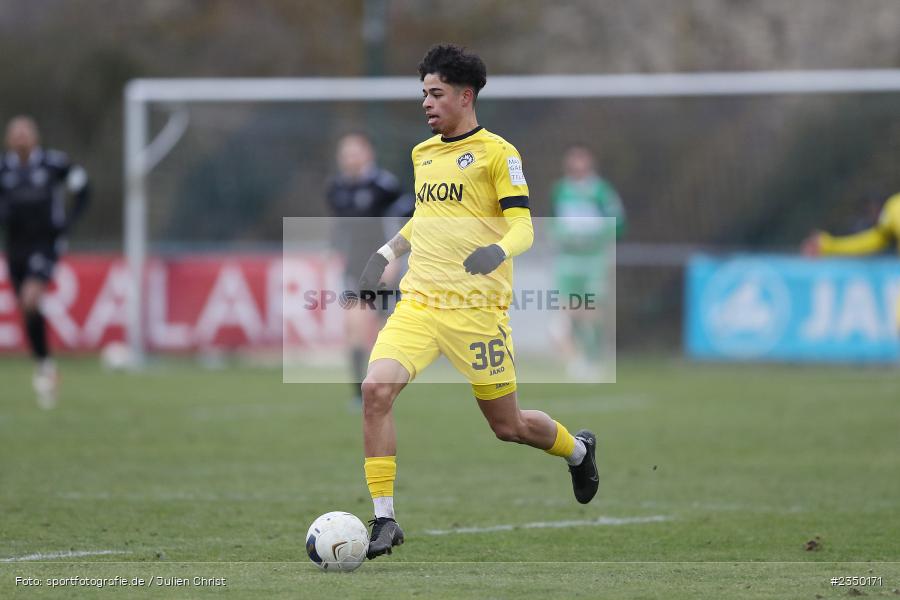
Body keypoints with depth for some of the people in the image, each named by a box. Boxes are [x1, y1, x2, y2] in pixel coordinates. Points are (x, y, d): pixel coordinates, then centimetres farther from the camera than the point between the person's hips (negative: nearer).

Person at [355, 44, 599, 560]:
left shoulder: (496, 152, -5)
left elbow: (523, 227, -9)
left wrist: (499, 251, -30)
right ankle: (385, 521, -14)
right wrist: (385, 255, 21)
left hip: (476, 306, -5)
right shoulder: (423, 153, 15)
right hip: (418, 303, 5)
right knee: (376, 389, -20)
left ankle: (578, 450, 40)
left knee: (508, 425, 5)